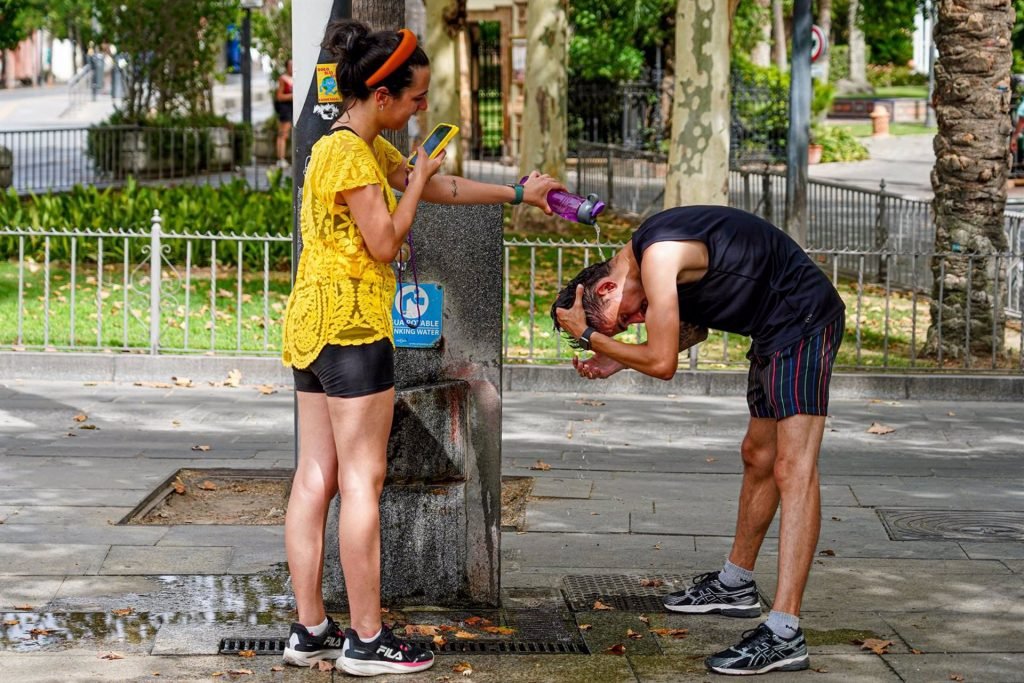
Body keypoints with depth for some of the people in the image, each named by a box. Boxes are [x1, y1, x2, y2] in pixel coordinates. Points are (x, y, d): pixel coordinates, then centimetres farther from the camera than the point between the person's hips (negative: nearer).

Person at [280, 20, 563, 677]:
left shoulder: (369, 148, 17)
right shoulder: (350, 154, -14)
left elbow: (440, 188, 24)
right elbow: (385, 242, -15)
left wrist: (517, 193, 23)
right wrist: (417, 178, -3)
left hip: (313, 324, 10)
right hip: (351, 326, -10)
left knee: (315, 478, 8)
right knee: (363, 479, -6)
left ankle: (311, 630, 12)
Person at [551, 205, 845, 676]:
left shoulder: (658, 257, -21)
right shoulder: (651, 250, 9)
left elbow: (662, 363, -19)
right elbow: (695, 327, 21)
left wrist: (589, 336, -8)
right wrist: (617, 362, 12)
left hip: (803, 322, -11)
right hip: (775, 329, 11)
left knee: (793, 469, -17)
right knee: (758, 456, 22)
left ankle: (784, 635, -23)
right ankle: (736, 585, 39)